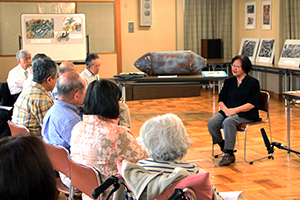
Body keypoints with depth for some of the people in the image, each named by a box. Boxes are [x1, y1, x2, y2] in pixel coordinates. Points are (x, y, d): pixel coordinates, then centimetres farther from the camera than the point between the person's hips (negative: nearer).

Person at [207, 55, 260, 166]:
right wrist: (226, 110, -9)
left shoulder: (253, 82, -1)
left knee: (228, 122, -36)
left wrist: (235, 110, -19)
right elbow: (221, 100, 13)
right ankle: (223, 146, -1)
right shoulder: (229, 82, 17)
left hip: (246, 114, -5)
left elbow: (252, 104, -10)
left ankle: (229, 154, -27)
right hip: (227, 111, 5)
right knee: (211, 123, -23)